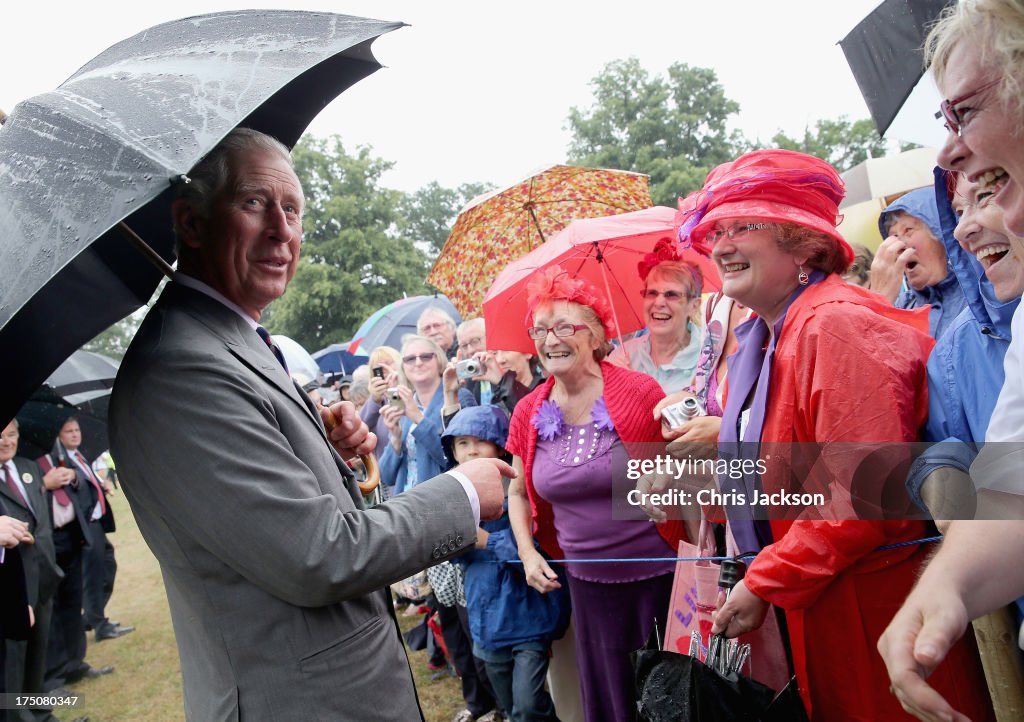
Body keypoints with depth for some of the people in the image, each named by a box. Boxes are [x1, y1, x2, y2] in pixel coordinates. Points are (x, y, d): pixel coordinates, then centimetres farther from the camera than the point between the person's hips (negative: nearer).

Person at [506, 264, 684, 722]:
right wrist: (528, 553, 0)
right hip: (587, 581, 4)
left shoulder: (641, 392, -13)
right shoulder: (528, 414, -1)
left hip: (658, 575, -3)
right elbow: (518, 492, 13)